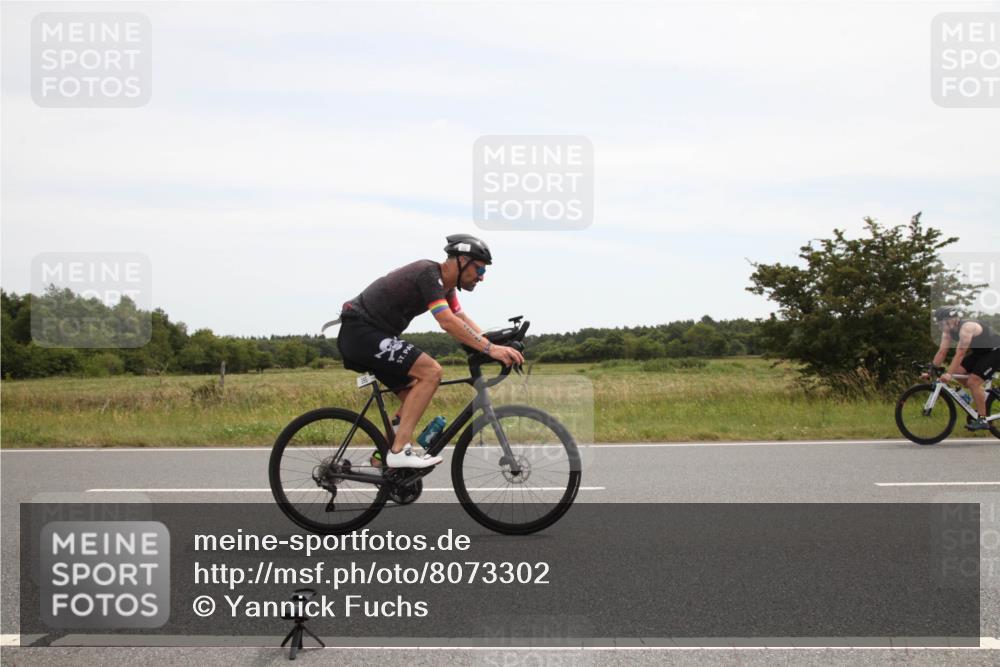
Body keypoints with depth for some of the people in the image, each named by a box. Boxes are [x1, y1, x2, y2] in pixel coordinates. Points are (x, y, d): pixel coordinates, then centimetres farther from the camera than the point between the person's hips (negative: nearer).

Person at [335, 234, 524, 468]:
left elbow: (463, 320, 10)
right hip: (361, 332, -11)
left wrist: (494, 346, -2)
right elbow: (447, 322, -28)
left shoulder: (444, 284, 13)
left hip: (359, 336, 11)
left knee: (414, 396, 13)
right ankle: (400, 451, -20)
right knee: (431, 372, -19)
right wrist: (489, 348, -30)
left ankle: (383, 459, 14)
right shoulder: (429, 274, -18)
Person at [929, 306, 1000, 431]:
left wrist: (949, 374, -41)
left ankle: (982, 420, -11)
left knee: (973, 382, -18)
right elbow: (942, 352, -5)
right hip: (980, 351, 9)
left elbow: (960, 353, -36)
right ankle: (981, 395, 13)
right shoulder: (948, 331, -4)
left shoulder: (966, 328, -31)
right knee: (957, 372, -3)